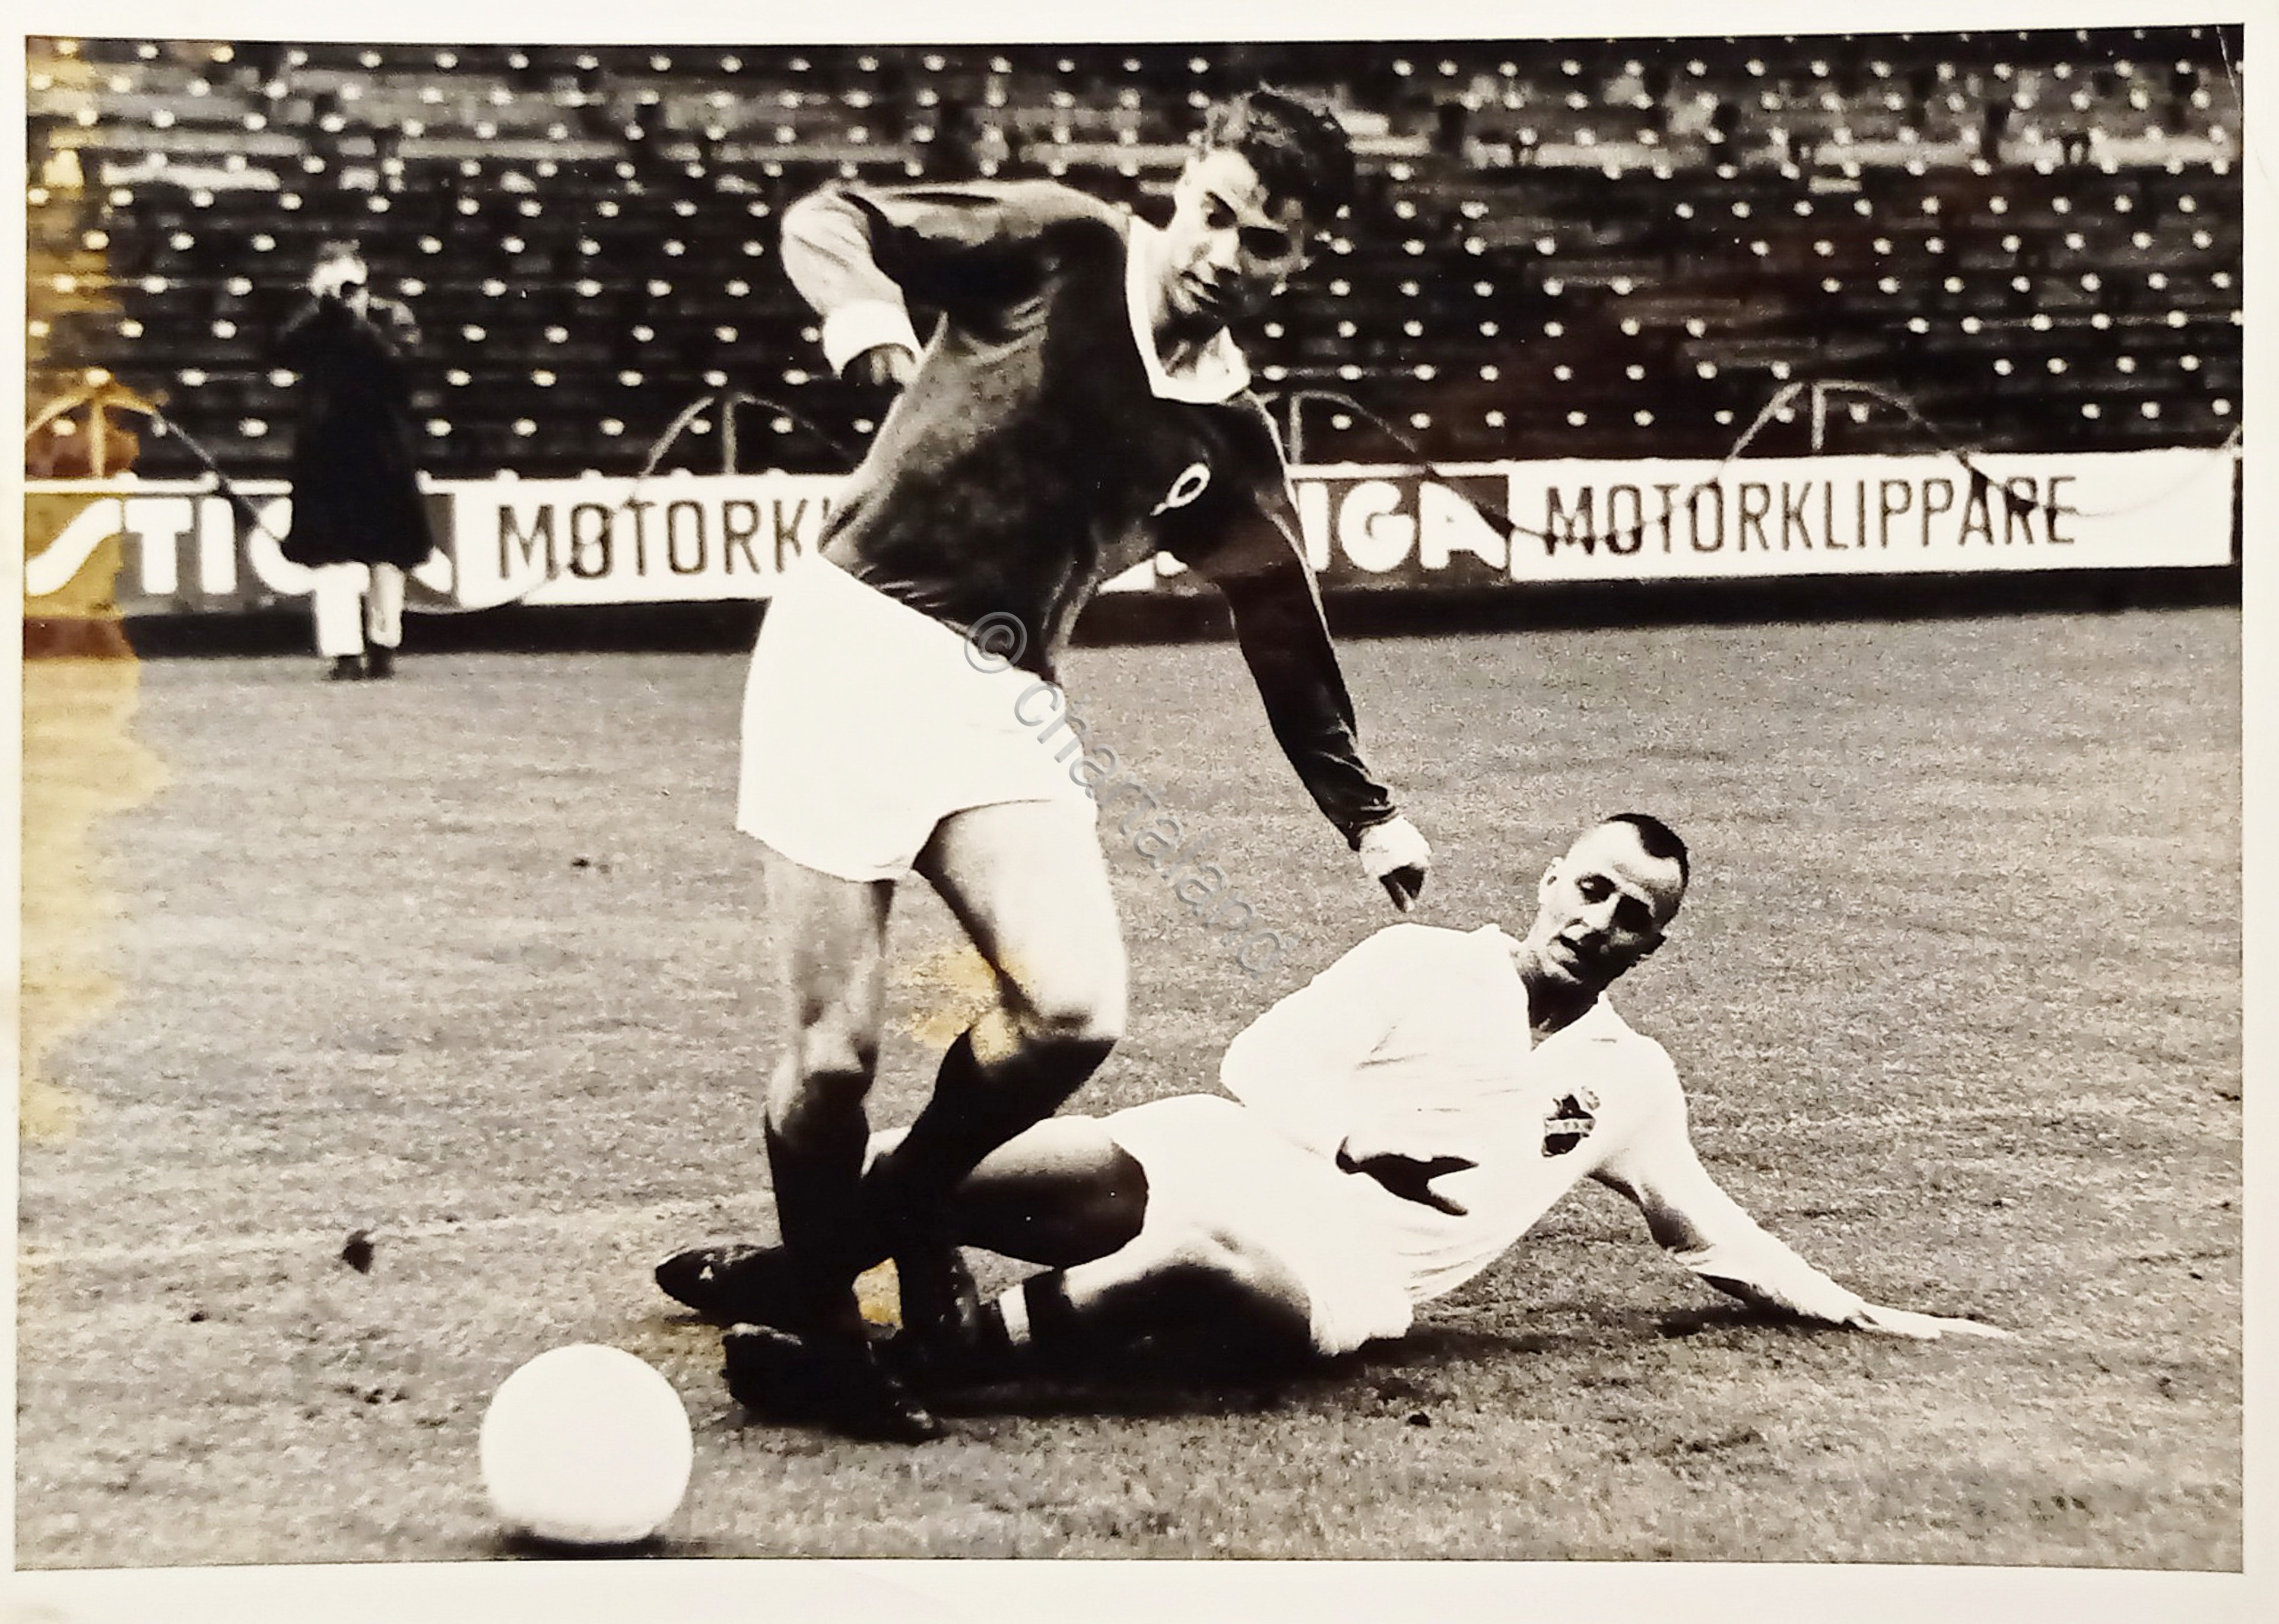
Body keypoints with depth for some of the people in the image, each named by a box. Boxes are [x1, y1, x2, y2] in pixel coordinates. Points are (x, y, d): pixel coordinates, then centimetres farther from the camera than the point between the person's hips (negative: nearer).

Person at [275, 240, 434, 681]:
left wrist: (355, 317, -12)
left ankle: (383, 644, 17)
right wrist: (323, 308, -12)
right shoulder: (313, 323, 11)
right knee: (332, 553, -8)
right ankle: (342, 649, -10)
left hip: (381, 450, 0)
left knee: (385, 551, 6)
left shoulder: (391, 317, 6)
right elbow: (287, 351, -8)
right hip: (324, 450, 0)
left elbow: (391, 356, -12)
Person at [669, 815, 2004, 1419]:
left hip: (1339, 1279, 0)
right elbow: (1263, 1060, 6)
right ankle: (777, 1272, -11)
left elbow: (1711, 1231, 33)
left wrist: (1864, 1315, 26)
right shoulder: (1426, 963, 15)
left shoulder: (1633, 1083, 22)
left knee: (1174, 1265, -40)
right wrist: (1374, 1141, -9)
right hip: (1243, 1162, 0)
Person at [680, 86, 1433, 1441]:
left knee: (1077, 1007, -15)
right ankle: (821, 1324, 16)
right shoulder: (1059, 245, -2)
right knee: (840, 1047, -8)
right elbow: (826, 221, -3)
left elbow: (1289, 633, 20)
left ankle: (897, 1213, 14)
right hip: (851, 643, -4)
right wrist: (869, 311, -24)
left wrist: (1369, 813, 19)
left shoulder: (1230, 440, 9)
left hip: (1003, 697, 4)